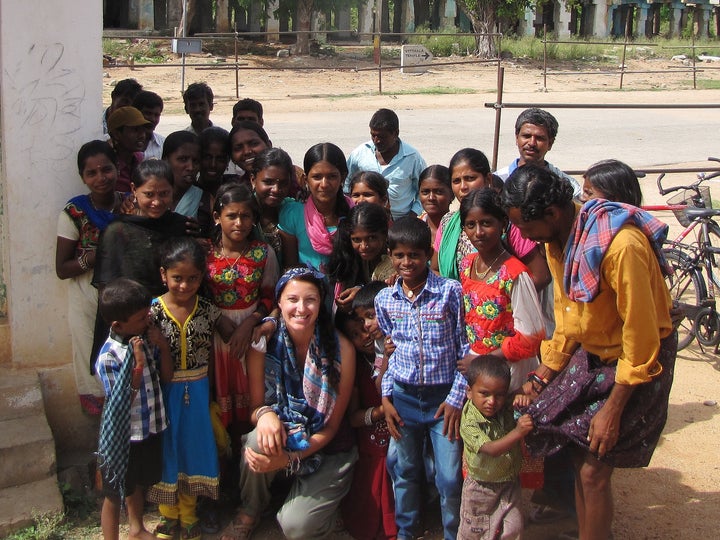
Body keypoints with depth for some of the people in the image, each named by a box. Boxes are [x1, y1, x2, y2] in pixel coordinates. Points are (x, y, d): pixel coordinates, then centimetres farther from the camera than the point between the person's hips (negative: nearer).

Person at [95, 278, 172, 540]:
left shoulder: (147, 339, -5)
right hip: (123, 437, -7)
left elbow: (167, 375, 3)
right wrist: (138, 365, -30)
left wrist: (163, 346, -12)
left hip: (150, 429, 7)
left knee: (138, 483, 28)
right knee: (115, 494, 10)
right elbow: (120, 402, -23)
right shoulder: (108, 357, -24)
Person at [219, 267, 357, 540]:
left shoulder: (341, 349, -15)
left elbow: (331, 426, -10)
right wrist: (264, 414, -29)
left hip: (326, 449, -2)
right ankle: (249, 511, -2)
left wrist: (290, 459, -24)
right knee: (259, 438, -33)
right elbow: (255, 408, -4)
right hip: (284, 437, 2)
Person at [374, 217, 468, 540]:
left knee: (450, 479, -1)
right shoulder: (384, 299, 0)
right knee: (406, 472, 16)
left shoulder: (450, 292, -10)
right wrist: (386, 397, 4)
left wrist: (456, 398, -10)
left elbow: (465, 349, -6)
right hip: (403, 395, 3)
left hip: (444, 395, -3)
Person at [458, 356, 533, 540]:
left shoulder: (507, 408, -12)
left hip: (510, 483, 4)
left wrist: (524, 398, -21)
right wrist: (518, 432, -46)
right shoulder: (469, 423, -26)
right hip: (480, 487, -3)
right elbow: (492, 449, -35)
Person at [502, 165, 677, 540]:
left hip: (637, 360, -7)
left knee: (593, 471, -5)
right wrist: (547, 369, 11)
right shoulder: (557, 238, -4)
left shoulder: (622, 245, -30)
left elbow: (641, 333, -25)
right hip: (590, 353, 7)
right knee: (580, 460, 8)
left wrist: (612, 410, -20)